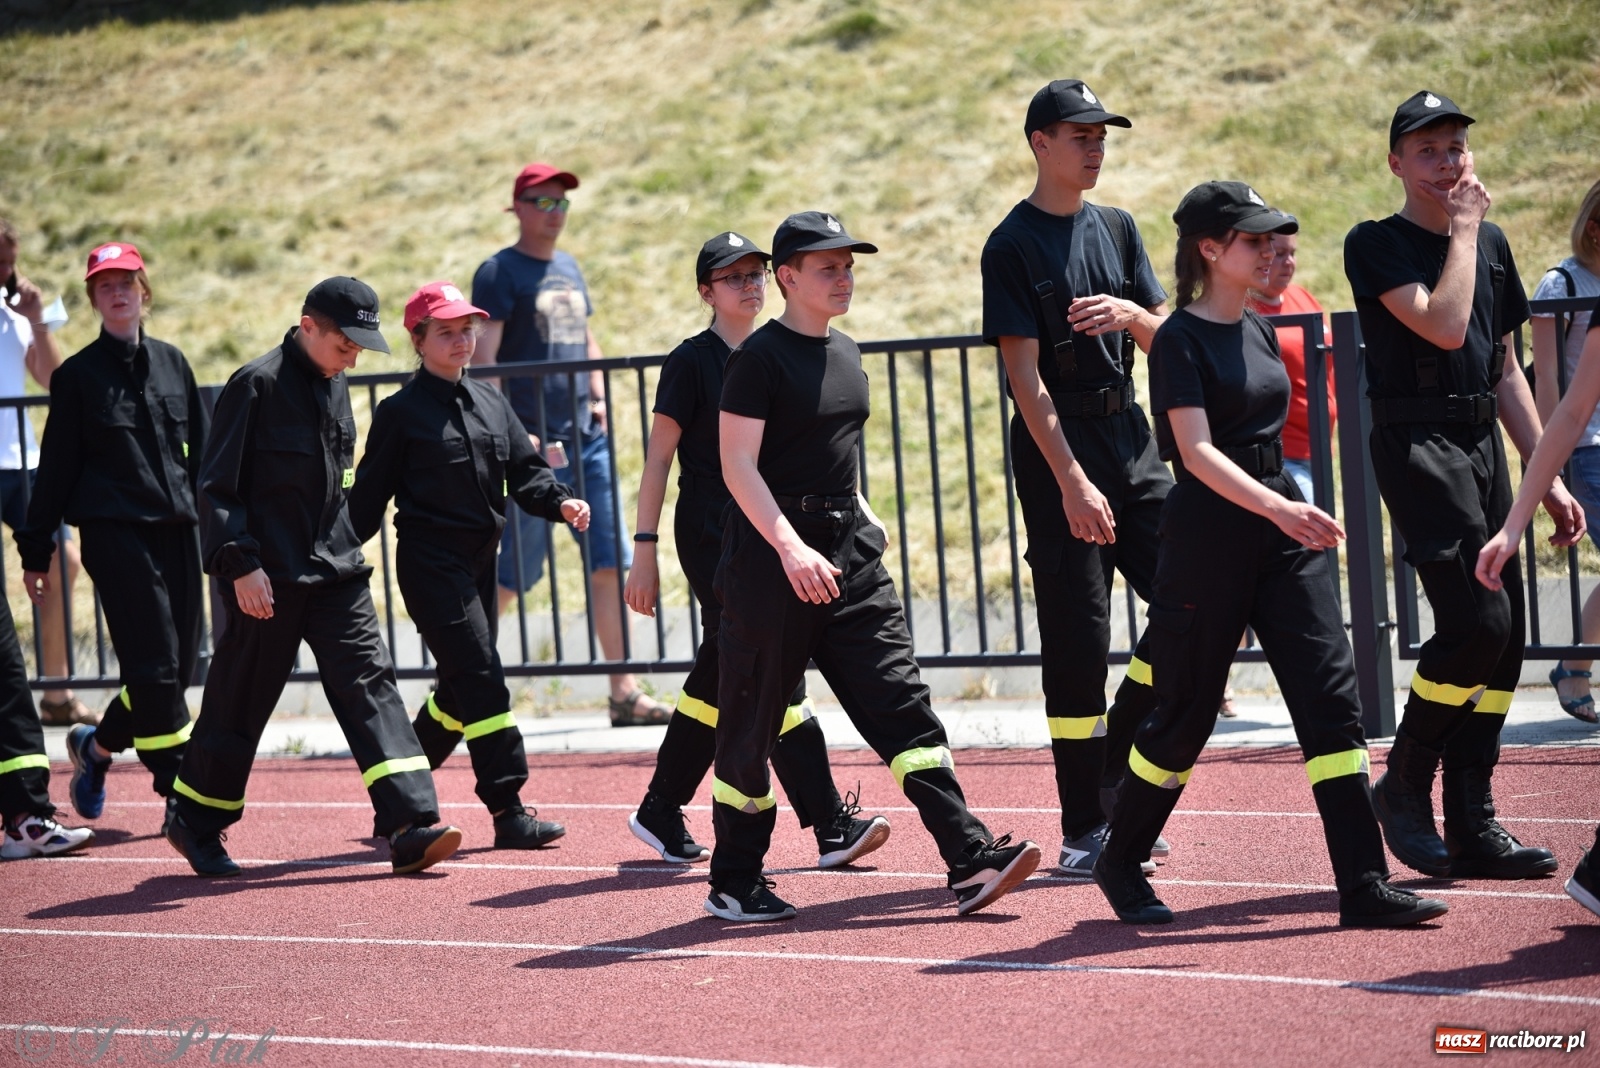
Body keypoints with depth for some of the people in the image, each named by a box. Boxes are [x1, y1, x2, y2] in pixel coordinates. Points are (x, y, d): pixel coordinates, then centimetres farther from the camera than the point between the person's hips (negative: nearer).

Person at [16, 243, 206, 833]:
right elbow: (57, 467, 3)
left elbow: (202, 450, 17)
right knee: (154, 667, -11)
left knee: (179, 667, 4)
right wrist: (36, 551, 3)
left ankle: (97, 745, 28)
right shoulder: (77, 374, 2)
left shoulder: (171, 362, 13)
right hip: (114, 533, -5)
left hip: (178, 529, 5)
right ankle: (180, 799, -5)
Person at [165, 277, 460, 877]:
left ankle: (409, 826, -14)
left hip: (335, 573, 6)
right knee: (241, 700, 4)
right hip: (266, 579, -6)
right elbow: (217, 486, -12)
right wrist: (241, 564, -18)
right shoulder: (257, 386, -11)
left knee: (369, 682, -6)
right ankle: (194, 824, 23)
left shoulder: (335, 385, 11)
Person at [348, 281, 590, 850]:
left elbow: (525, 470, 9)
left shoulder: (491, 402, 13)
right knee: (481, 678, -13)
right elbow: (369, 494, -3)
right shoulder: (402, 411, -4)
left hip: (480, 560, 7)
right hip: (430, 561, -7)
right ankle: (509, 812, -12)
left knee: (460, 690, 11)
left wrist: (560, 502, -11)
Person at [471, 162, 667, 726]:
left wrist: (598, 396, 9)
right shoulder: (499, 273, -5)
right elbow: (483, 358, -12)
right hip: (534, 446, -7)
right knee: (517, 572, -4)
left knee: (610, 562, 0)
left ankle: (624, 693, 1)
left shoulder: (569, 268, 17)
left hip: (587, 441, 7)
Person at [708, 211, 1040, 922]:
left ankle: (970, 861, -11)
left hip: (849, 551, 7)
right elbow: (738, 464, -16)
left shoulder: (845, 352, 14)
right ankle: (734, 881, 14)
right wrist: (791, 547, -26)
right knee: (751, 727, 2)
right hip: (771, 552, -7)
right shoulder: (761, 356, -9)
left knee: (901, 703, -4)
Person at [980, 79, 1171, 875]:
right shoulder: (1013, 246, -6)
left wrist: (1131, 315, -11)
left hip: (1130, 435, 6)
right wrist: (1073, 481, -20)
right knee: (1077, 636, -5)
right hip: (1056, 445, -6)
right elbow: (1024, 374, -12)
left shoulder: (1116, 229, 12)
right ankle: (1083, 828, 1)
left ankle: (1116, 769, 13)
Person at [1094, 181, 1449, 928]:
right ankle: (1119, 864, 24)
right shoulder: (1181, 339, -10)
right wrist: (1275, 507, -32)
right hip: (1207, 537, -7)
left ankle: (1365, 888, -8)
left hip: (1282, 532, 7)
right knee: (1184, 713, 3)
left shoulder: (1260, 332, 13)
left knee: (1331, 698, -5)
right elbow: (1196, 452, -20)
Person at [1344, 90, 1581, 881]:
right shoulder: (1377, 245, -5)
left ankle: (1472, 828, 9)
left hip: (1483, 444, 7)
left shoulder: (1491, 245, 16)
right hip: (1416, 443, -7)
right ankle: (1404, 786, -1)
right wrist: (1462, 229, -9)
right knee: (1476, 619, -19)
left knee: (1502, 638, 4)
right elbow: (1444, 325, -20)